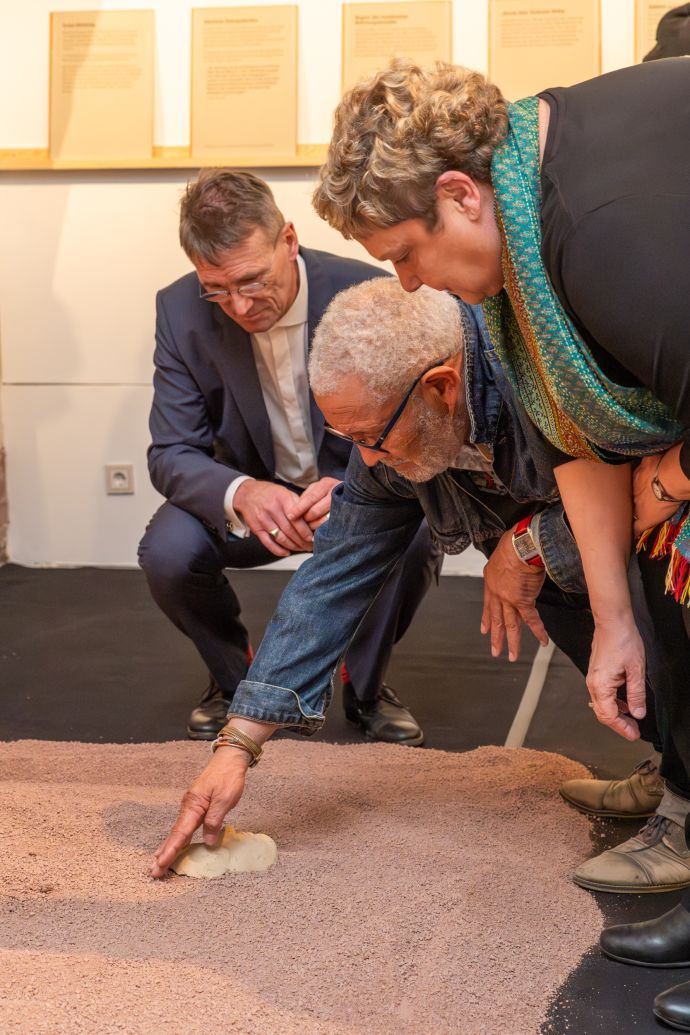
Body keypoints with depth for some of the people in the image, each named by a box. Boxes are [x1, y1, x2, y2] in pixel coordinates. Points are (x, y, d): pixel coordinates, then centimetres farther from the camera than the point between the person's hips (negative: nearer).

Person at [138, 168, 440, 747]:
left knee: (416, 538, -33)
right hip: (247, 489, 1)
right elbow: (172, 455, -15)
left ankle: (367, 685, -2)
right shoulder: (181, 311, -15)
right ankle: (234, 679, 5)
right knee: (167, 552, -28)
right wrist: (241, 493, -39)